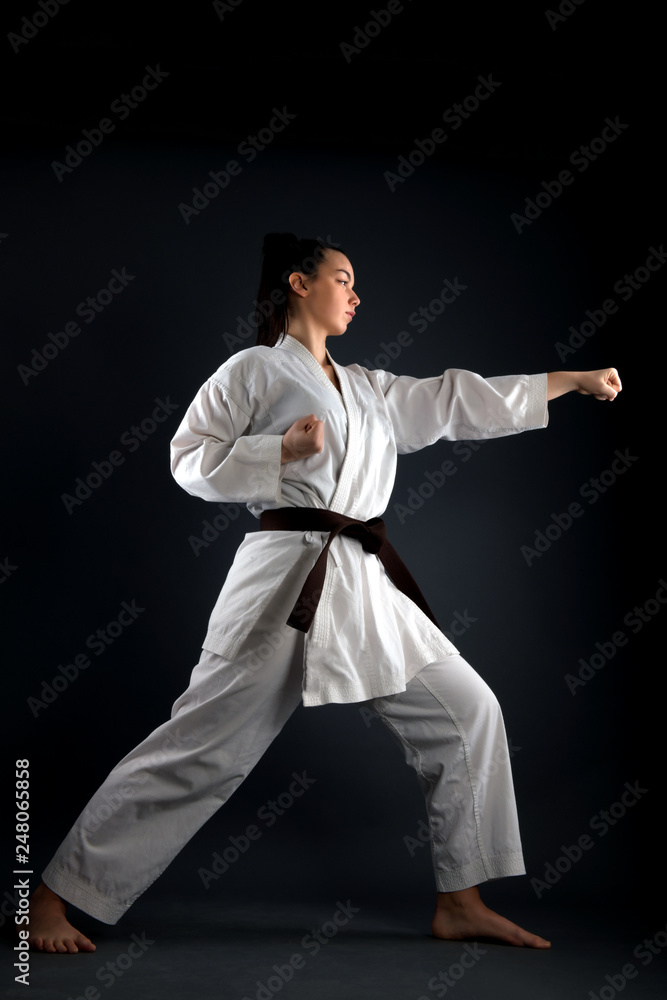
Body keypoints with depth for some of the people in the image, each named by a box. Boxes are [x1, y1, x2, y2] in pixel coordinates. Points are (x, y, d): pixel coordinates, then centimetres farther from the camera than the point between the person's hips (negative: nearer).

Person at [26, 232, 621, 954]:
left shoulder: (369, 389, 21)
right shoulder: (254, 370, 2)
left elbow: (460, 402, 22)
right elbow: (191, 459, -2)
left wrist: (574, 380, 23)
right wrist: (281, 451, -15)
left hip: (366, 588, 8)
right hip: (286, 577, -7)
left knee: (467, 711, 4)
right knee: (203, 740, -9)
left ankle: (460, 904, 14)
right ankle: (52, 896, 2)